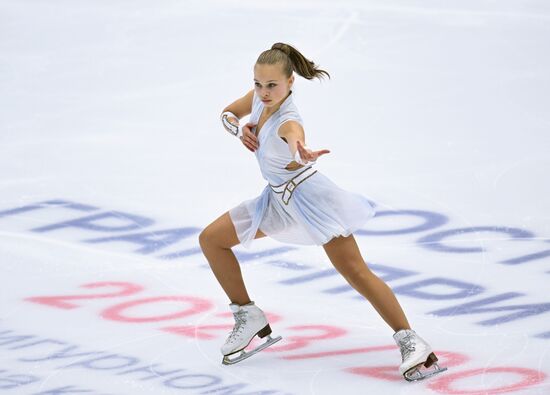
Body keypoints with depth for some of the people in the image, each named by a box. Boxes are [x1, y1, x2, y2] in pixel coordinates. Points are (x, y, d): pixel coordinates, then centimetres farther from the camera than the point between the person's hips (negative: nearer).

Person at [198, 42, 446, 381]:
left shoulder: (288, 122, -31)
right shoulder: (259, 97, -9)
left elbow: (295, 141, -56)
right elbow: (228, 113, 11)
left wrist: (303, 155, -80)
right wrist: (239, 128, -12)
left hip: (308, 197, -9)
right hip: (278, 199, 9)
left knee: (355, 270, -17)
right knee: (211, 239, 6)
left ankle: (411, 343, -15)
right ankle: (250, 318, 16)